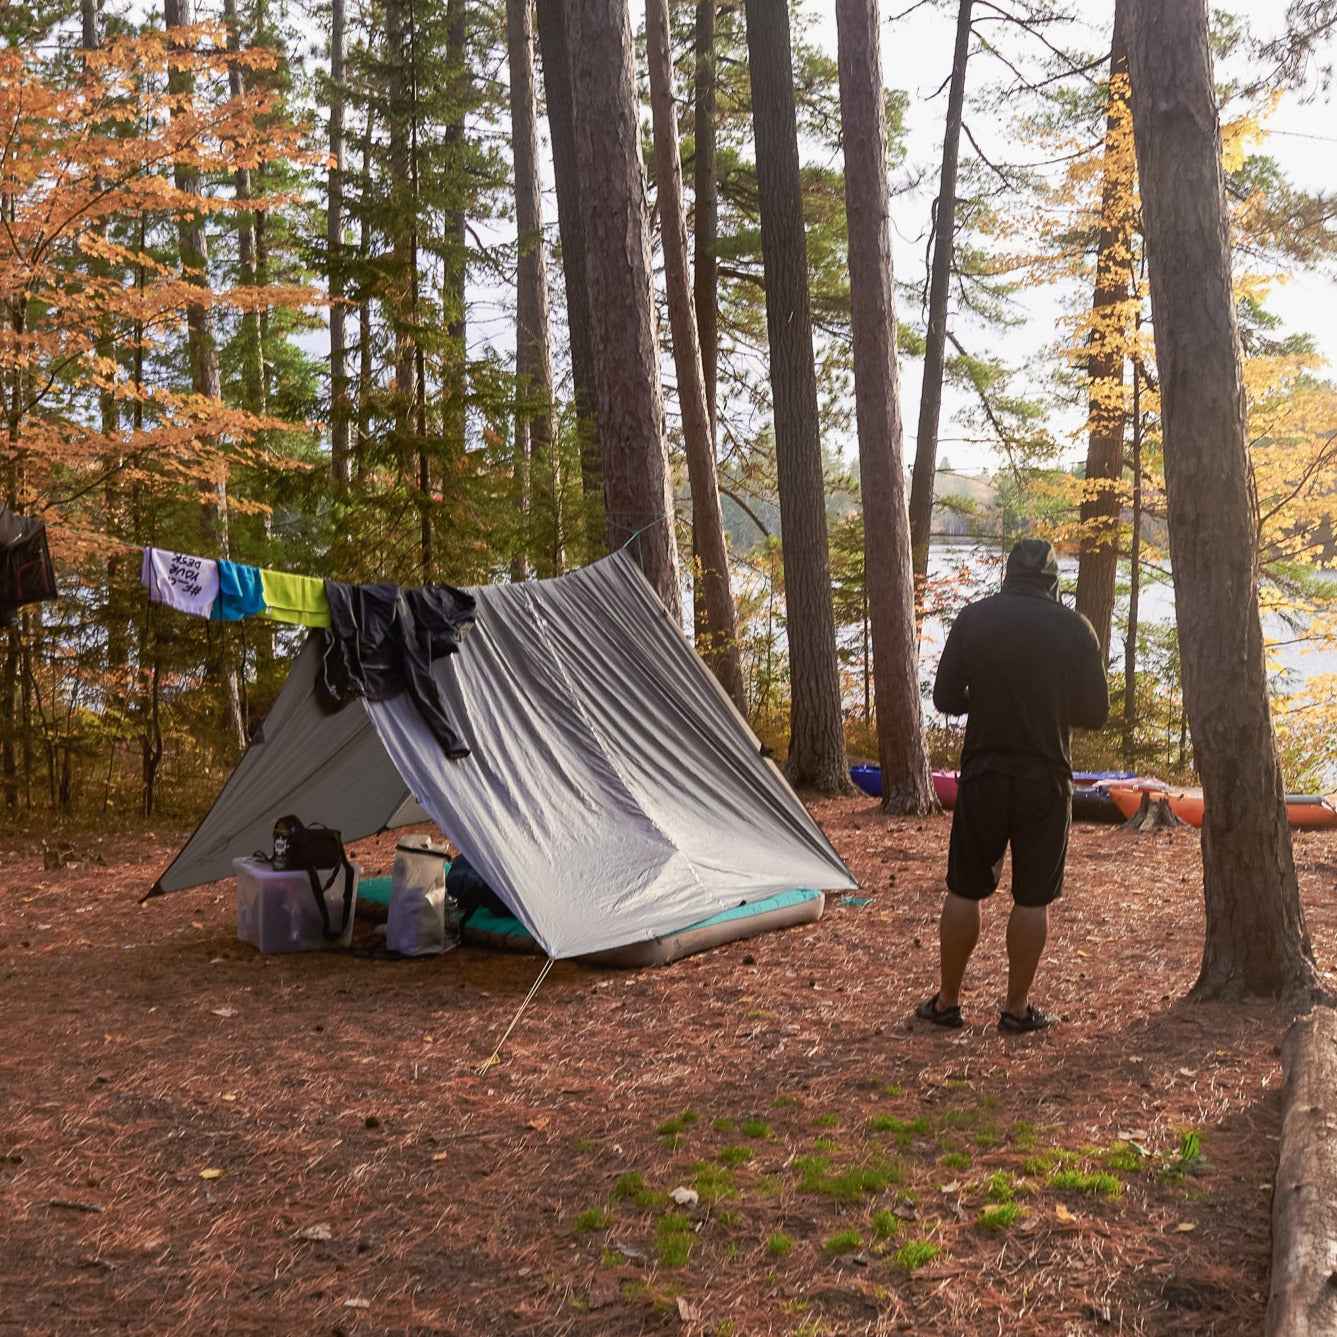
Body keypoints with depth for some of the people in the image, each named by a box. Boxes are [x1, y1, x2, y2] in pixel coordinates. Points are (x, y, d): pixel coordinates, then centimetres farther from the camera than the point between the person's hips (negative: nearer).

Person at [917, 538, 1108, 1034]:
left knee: (964, 890, 9)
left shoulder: (973, 619, -3)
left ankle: (946, 1001, 18)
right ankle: (1018, 1008, 17)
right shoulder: (1075, 629, -3)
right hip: (1046, 779, 0)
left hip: (983, 772, 1)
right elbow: (1094, 713, 2)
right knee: (1033, 899, 9)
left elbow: (945, 699, -1)